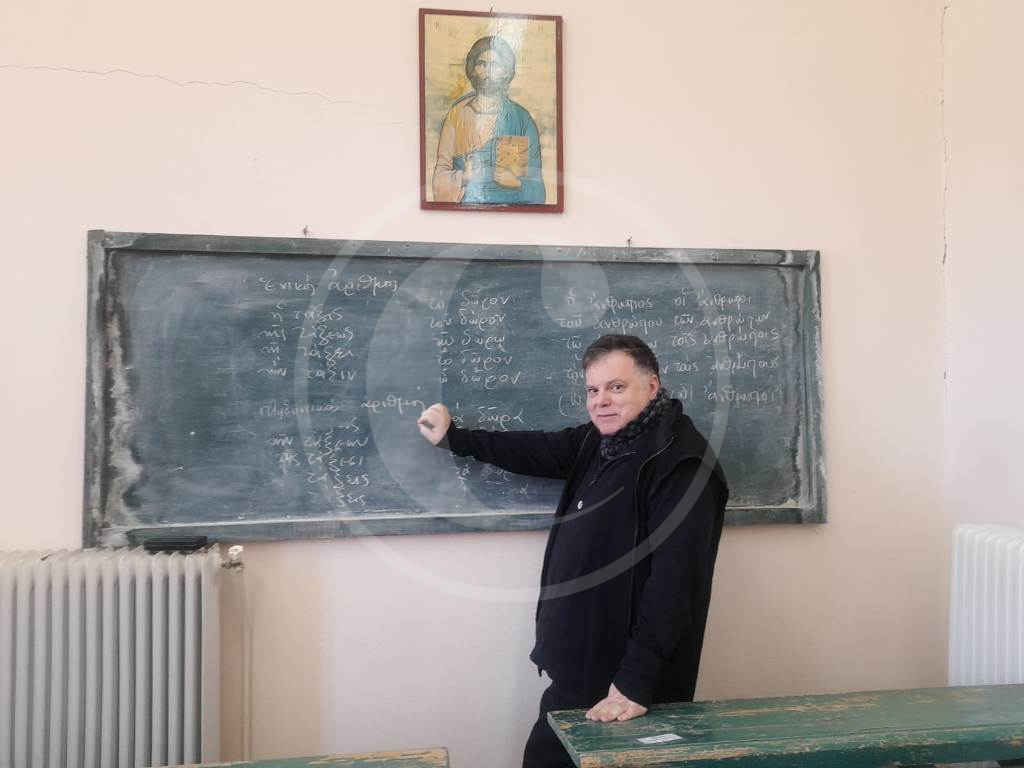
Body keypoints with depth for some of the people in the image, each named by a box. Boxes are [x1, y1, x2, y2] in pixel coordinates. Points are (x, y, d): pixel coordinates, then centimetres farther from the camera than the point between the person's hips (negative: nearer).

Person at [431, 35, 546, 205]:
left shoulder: (521, 117, 6)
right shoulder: (458, 114, 8)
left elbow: (536, 186, 4)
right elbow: (441, 174, 6)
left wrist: (518, 183, -14)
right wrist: (465, 176, -11)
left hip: (510, 203, -1)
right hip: (465, 203, 1)